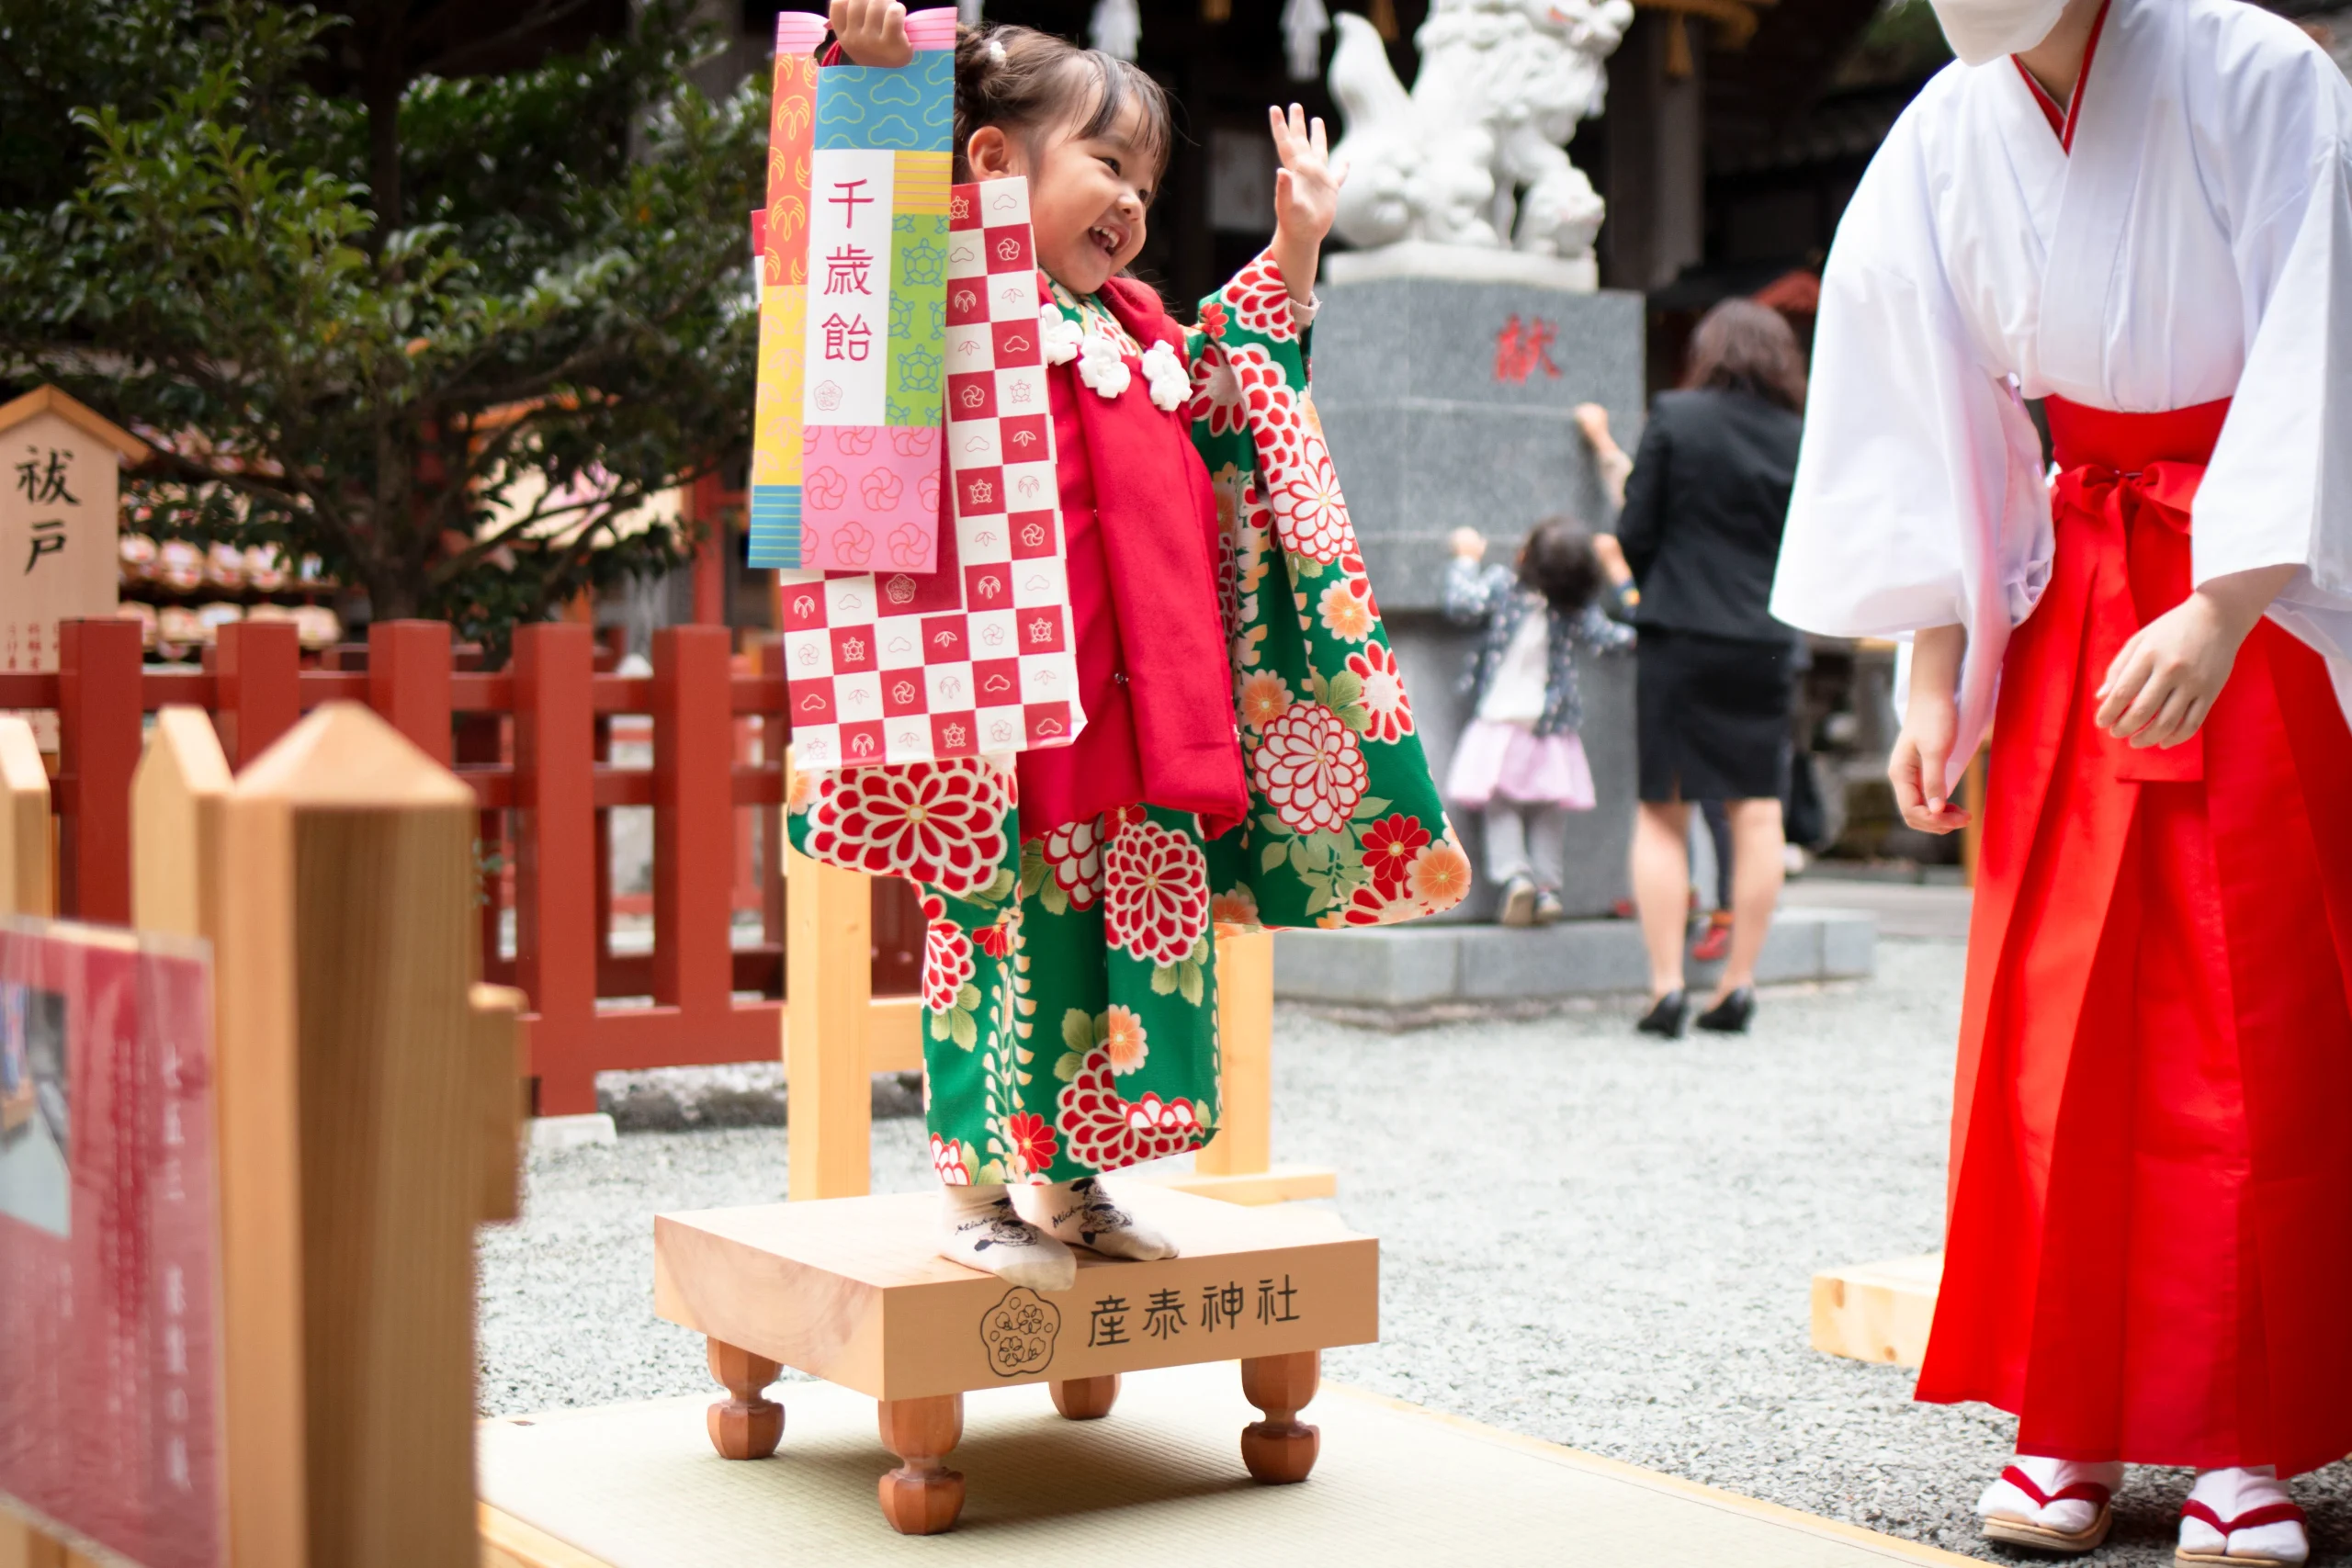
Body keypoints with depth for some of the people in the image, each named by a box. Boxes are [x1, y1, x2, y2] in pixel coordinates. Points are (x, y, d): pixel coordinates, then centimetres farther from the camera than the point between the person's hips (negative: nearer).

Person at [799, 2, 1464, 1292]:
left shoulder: (1138, 328, 21)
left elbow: (1217, 403, 36)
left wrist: (1293, 250, 33)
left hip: (1139, 699, 8)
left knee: (1139, 920, 11)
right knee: (1012, 926, -2)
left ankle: (1071, 1175, 24)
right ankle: (979, 1185, 12)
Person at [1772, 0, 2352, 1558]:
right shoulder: (1944, 142, -1)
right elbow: (1925, 420, 3)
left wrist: (2218, 615, -25)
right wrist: (1934, 674, -1)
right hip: (2080, 577, 4)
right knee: (2058, 1005, 1)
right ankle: (2065, 1425, 10)